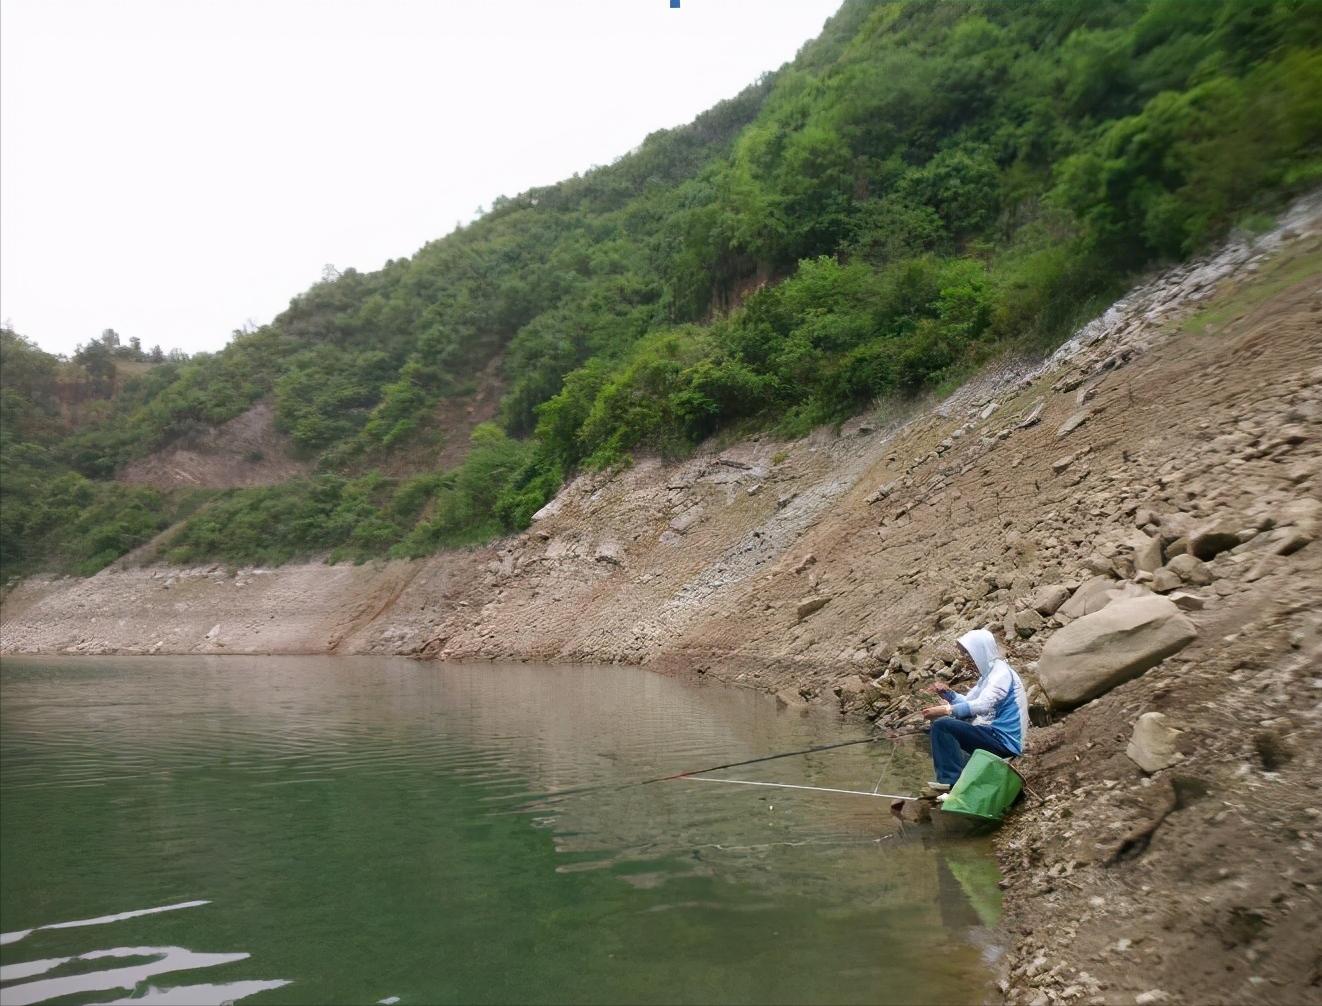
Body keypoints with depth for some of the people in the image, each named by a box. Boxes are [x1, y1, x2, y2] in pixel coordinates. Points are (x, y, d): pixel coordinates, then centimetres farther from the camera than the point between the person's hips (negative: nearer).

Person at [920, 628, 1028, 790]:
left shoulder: (1002, 673, -15)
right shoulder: (988, 673, 15)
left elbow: (983, 705, -31)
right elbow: (968, 701, 16)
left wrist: (947, 710, -38)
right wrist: (947, 693, -2)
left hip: (1004, 740, -10)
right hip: (993, 734, 10)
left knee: (942, 725, -20)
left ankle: (955, 781, -16)